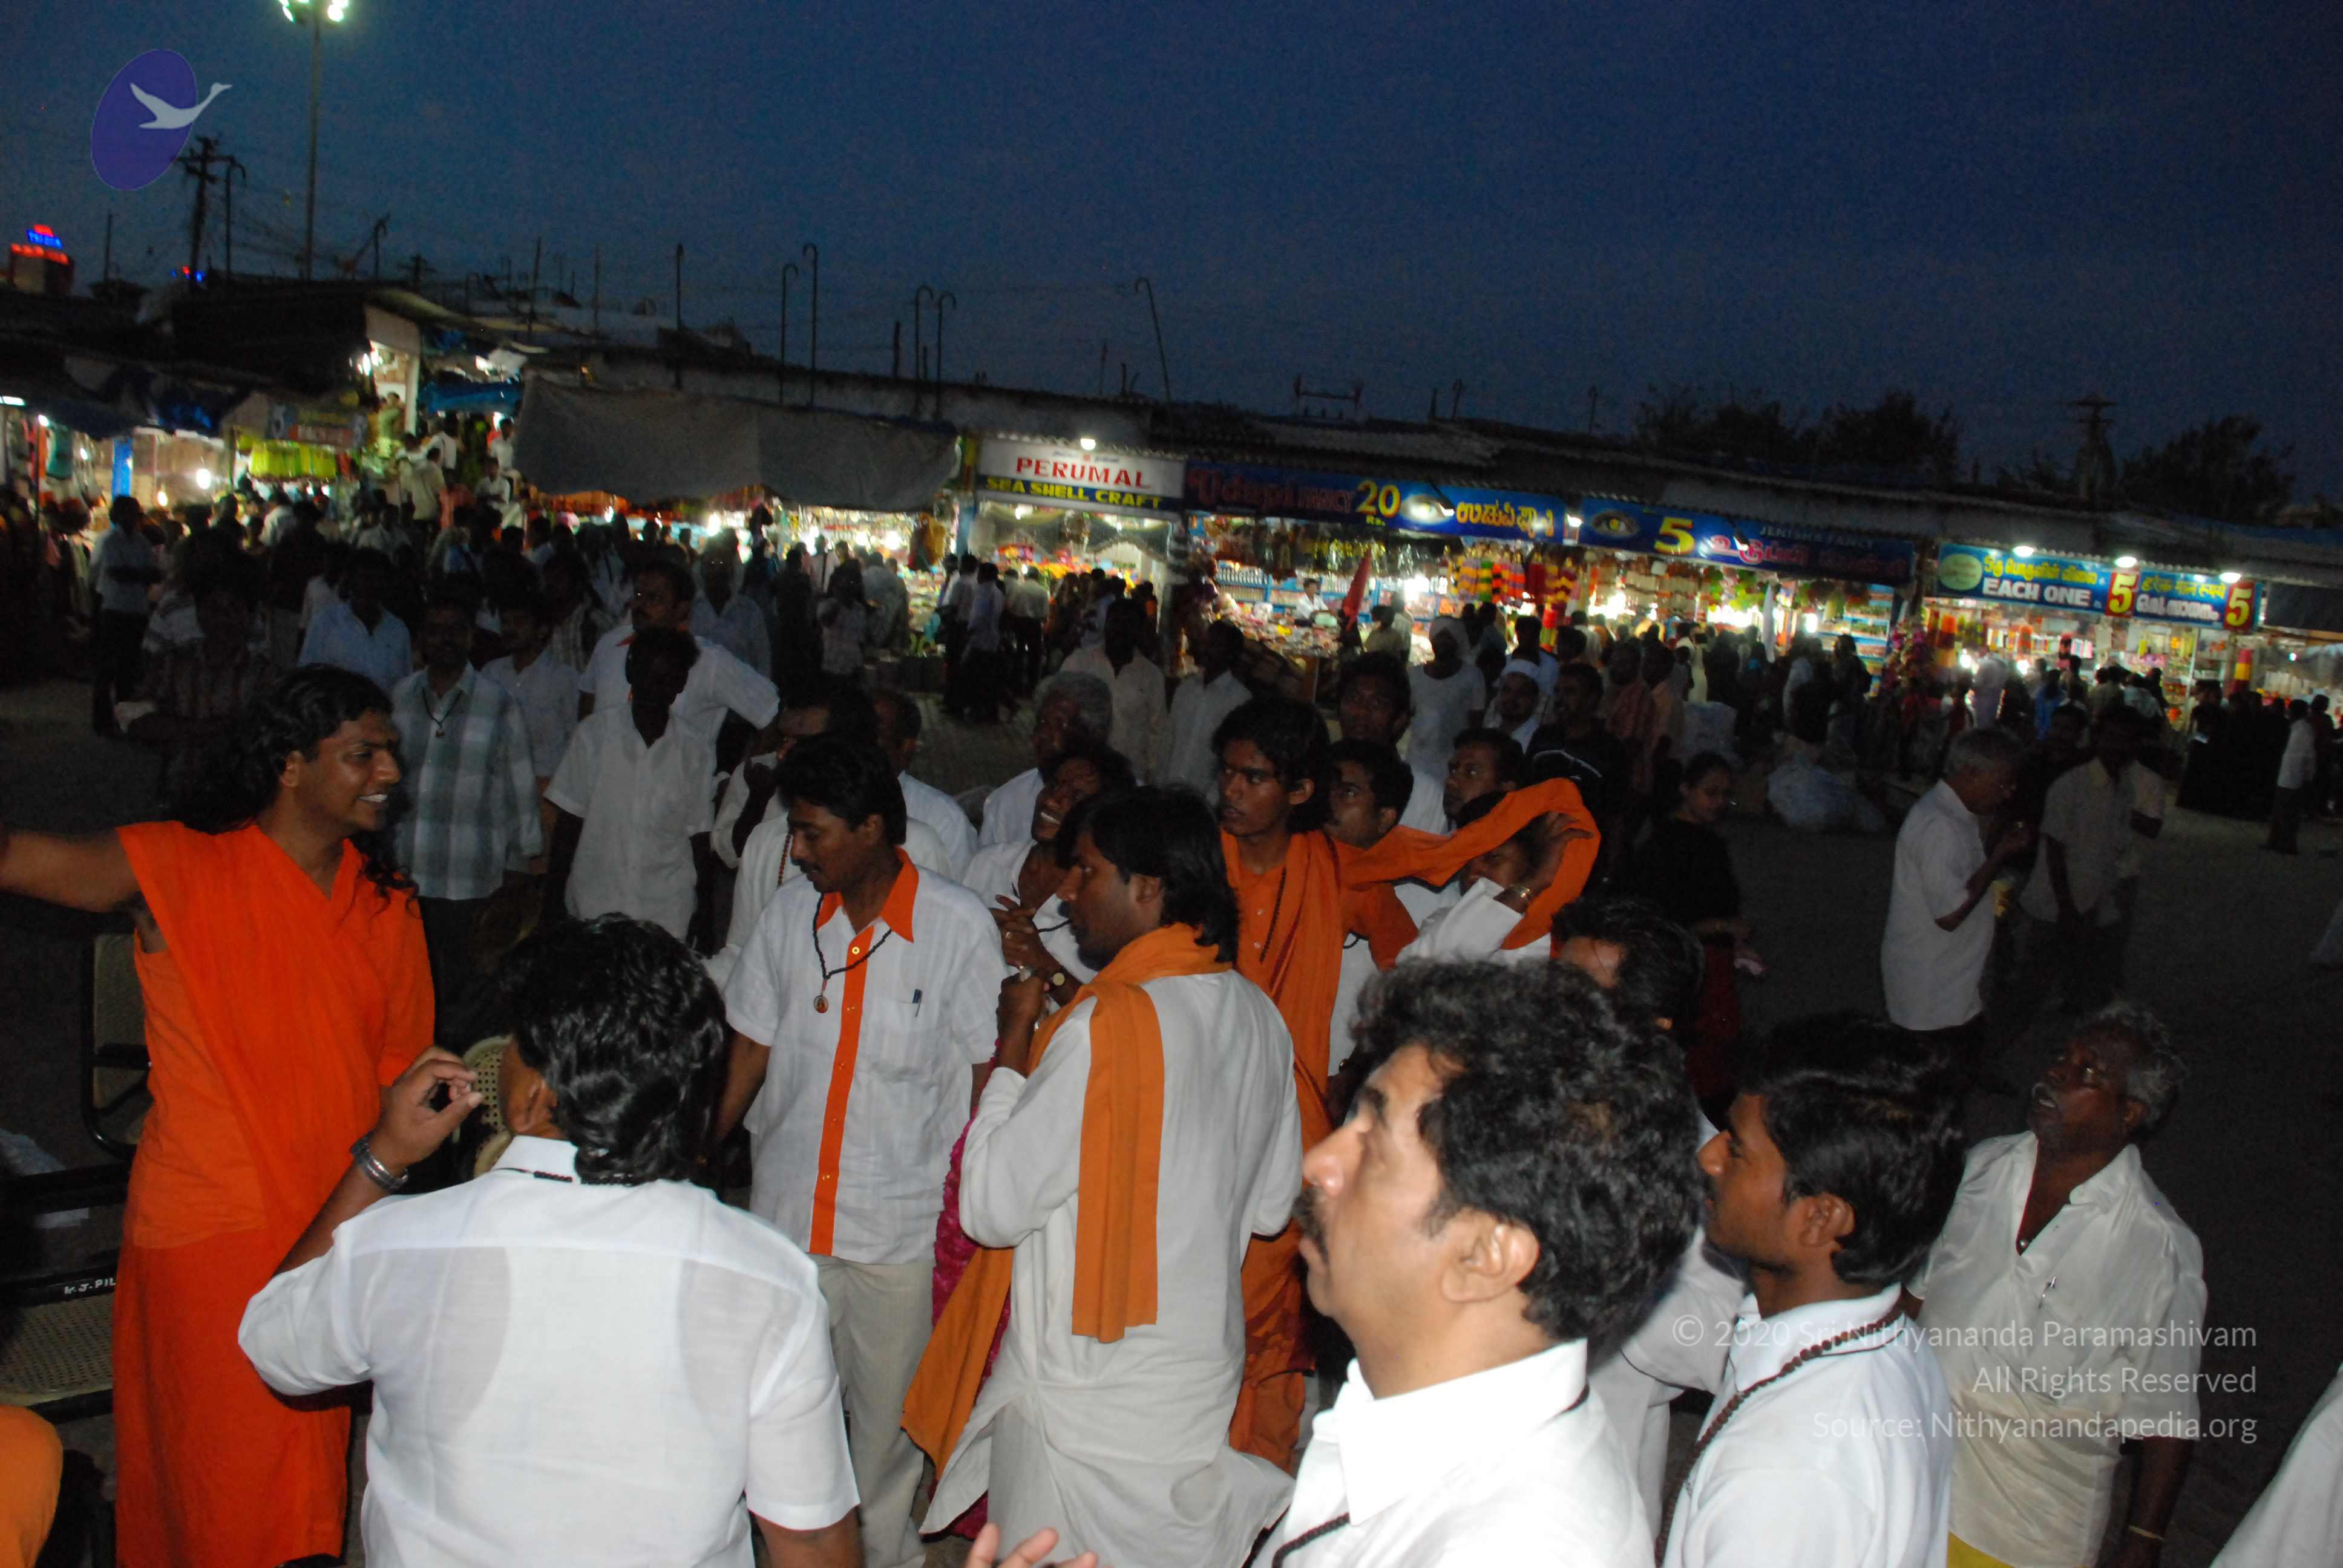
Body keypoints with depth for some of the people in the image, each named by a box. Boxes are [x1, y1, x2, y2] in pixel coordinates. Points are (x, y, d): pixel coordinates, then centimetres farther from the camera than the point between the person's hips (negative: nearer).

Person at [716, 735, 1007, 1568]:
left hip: (902, 1226, -3)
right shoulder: (788, 914, 0)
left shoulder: (959, 925, -10)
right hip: (784, 1214, 3)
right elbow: (749, 1053, 7)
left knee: (889, 1418, 11)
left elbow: (988, 1070, -4)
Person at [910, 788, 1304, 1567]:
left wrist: (1015, 1042, -9)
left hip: (1089, 1392, -7)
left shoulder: (1110, 1023, -24)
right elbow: (1271, 1207, 11)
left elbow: (991, 1204, -18)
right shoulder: (1258, 1017, 1)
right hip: (1207, 1378, 7)